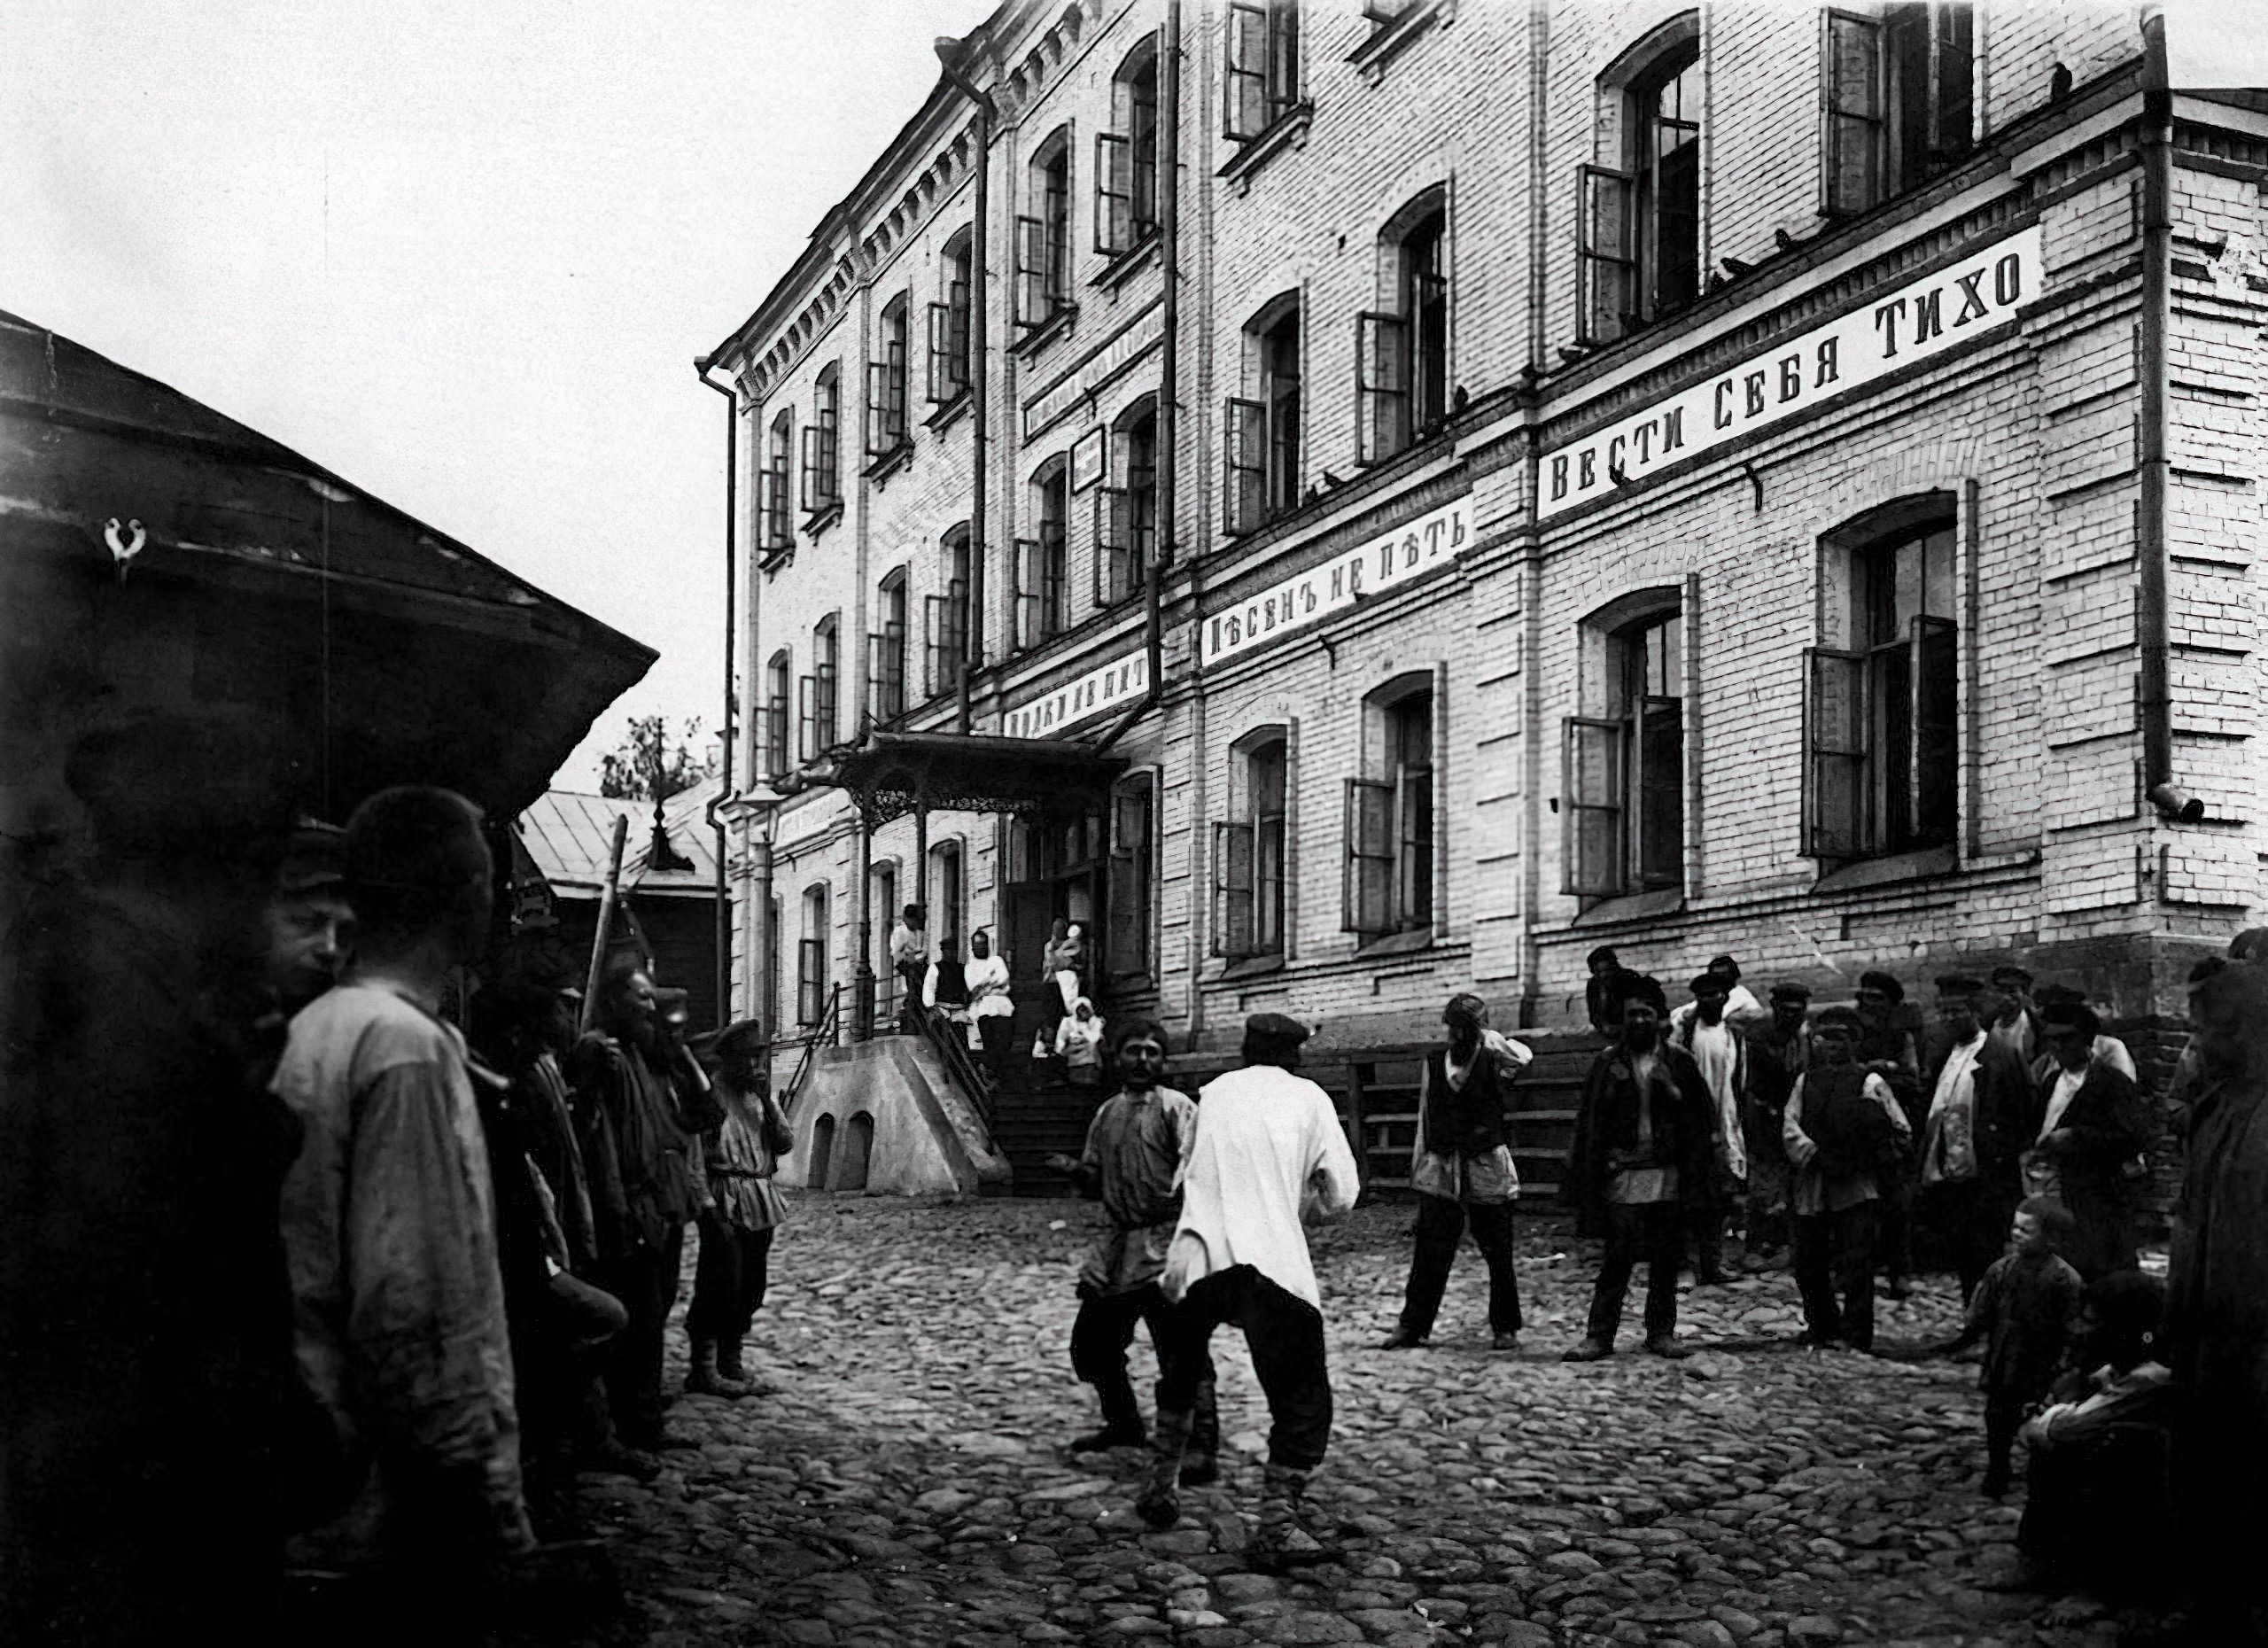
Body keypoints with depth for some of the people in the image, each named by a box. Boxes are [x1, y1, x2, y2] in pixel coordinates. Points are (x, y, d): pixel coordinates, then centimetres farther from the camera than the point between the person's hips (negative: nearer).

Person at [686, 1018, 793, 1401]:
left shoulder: (761, 1095, 17)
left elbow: (785, 1143, 8)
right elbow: (694, 1153, -9)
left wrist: (767, 1099, -4)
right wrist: (709, 1205, -16)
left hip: (761, 1202, 7)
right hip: (726, 1203, -7)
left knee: (752, 1288, 9)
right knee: (721, 1286, -9)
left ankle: (731, 1365, 18)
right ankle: (704, 1370, -4)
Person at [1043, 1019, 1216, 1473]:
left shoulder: (1176, 1108, -3)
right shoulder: (1106, 1115, 16)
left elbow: (1194, 1168, -15)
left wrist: (1179, 1193, -34)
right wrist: (1074, 1169, 0)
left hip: (1164, 1244, -7)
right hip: (1118, 1241, 7)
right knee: (1090, 1341, 15)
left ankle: (1201, 1447, -9)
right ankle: (1124, 1425, 34)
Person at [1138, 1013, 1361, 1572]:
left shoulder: (1215, 1092, 17)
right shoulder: (1308, 1097, 9)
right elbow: (1341, 1195, 6)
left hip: (1196, 1259, 4)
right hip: (1269, 1263, -4)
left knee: (1181, 1377, 27)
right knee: (1303, 1400, 2)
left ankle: (1160, 1488, 35)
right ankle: (1278, 1522, -9)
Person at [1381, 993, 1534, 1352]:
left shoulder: (1494, 1062, 0)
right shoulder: (1433, 1063, 10)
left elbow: (1522, 1058, -24)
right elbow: (1425, 1117, 14)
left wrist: (1482, 1034, -18)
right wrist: (1418, 1167, 12)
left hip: (1487, 1171, -2)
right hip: (1441, 1169, 2)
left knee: (1499, 1255, 4)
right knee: (1429, 1252, -1)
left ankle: (1505, 1328, 16)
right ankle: (1412, 1325, 6)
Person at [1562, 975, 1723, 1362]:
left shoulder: (1680, 1062, 7)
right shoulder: (1608, 1063, 5)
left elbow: (1700, 1119, 8)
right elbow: (1590, 1123, 2)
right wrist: (1588, 1179, -3)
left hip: (1669, 1177, 1)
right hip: (1623, 1176, -1)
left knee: (1666, 1258, 6)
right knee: (1619, 1257, -6)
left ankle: (1662, 1332, 17)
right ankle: (1599, 1335, -2)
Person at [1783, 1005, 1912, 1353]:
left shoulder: (1869, 1082, 3)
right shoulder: (1806, 1081, 13)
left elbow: (1901, 1128, 3)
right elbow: (1790, 1126, 5)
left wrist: (1879, 1162, -5)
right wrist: (1813, 1154, -10)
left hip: (1856, 1185, -4)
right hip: (1811, 1184, 4)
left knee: (1856, 1263, -7)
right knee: (1808, 1264, 8)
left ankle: (1856, 1337, -2)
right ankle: (1822, 1329, 24)